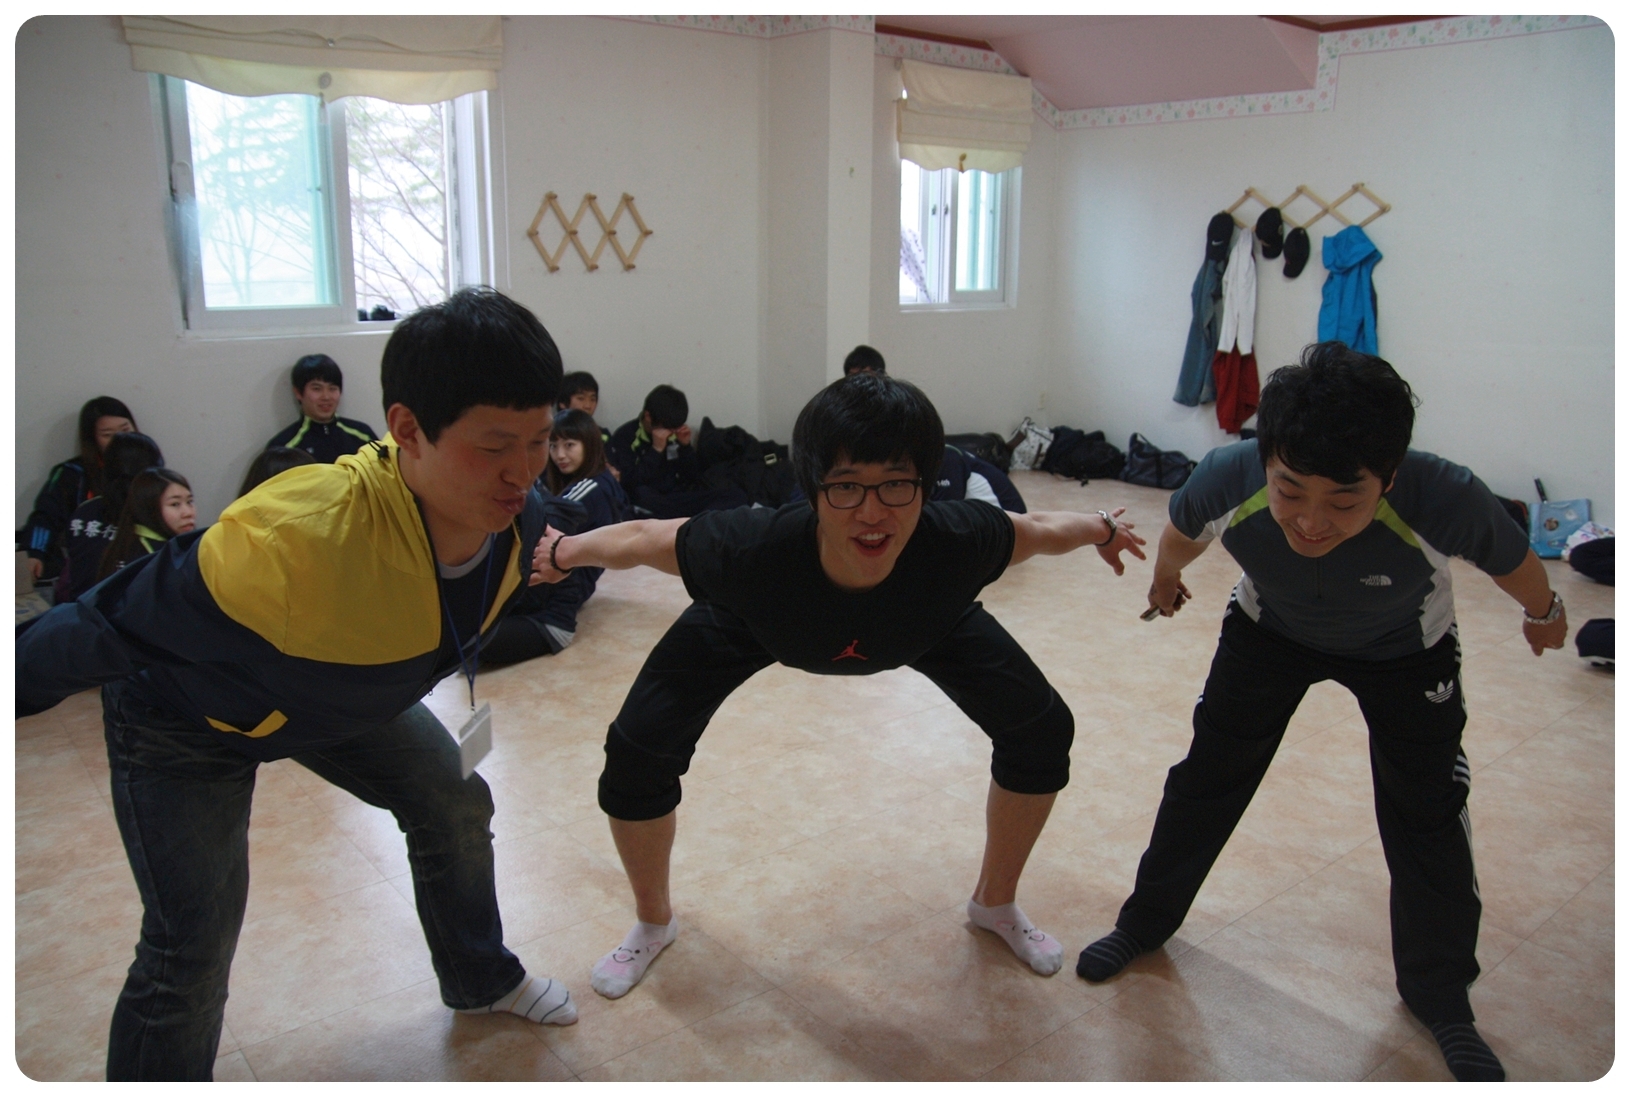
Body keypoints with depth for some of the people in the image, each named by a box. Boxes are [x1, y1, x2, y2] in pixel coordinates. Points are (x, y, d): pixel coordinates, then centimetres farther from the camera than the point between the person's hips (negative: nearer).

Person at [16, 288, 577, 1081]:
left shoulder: (516, 516, -24)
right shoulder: (298, 535, -47)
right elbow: (111, 626, -31)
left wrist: (457, 663, 18)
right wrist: (22, 685, -18)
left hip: (344, 697, 6)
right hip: (186, 717, -6)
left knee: (456, 807, 14)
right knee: (194, 948, -10)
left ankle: (481, 980, 41)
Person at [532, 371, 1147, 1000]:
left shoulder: (958, 543, -41)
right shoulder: (751, 549, -45)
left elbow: (1035, 531, -16)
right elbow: (641, 539, -24)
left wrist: (1102, 529, 3)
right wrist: (563, 553, -7)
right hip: (753, 618, -1)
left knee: (1044, 733, -2)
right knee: (636, 756, -10)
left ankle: (996, 904, 29)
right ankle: (654, 922, 24)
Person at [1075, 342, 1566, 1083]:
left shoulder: (1446, 502, -42)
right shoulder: (1226, 482, -38)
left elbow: (1511, 560, -16)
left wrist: (1543, 614, 5)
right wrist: (1165, 579, 11)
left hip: (1405, 652, -1)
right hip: (1270, 631, 1)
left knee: (1427, 818, -1)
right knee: (1207, 777, 6)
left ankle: (1440, 996, 23)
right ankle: (1146, 921, 28)